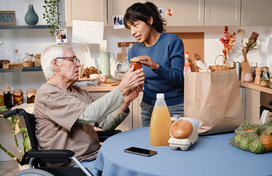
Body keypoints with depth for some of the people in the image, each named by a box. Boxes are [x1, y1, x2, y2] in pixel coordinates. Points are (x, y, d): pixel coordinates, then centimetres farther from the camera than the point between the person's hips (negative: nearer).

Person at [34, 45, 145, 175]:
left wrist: (126, 102, -6)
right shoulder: (47, 93, -11)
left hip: (97, 156, 8)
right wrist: (122, 88, -22)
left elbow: (105, 124, 10)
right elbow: (88, 115, -24)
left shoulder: (79, 92, 16)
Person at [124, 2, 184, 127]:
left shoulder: (172, 41, -10)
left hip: (175, 107, -3)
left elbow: (178, 78, -18)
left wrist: (156, 66, -33)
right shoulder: (134, 51, 2)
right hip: (148, 107, 4)